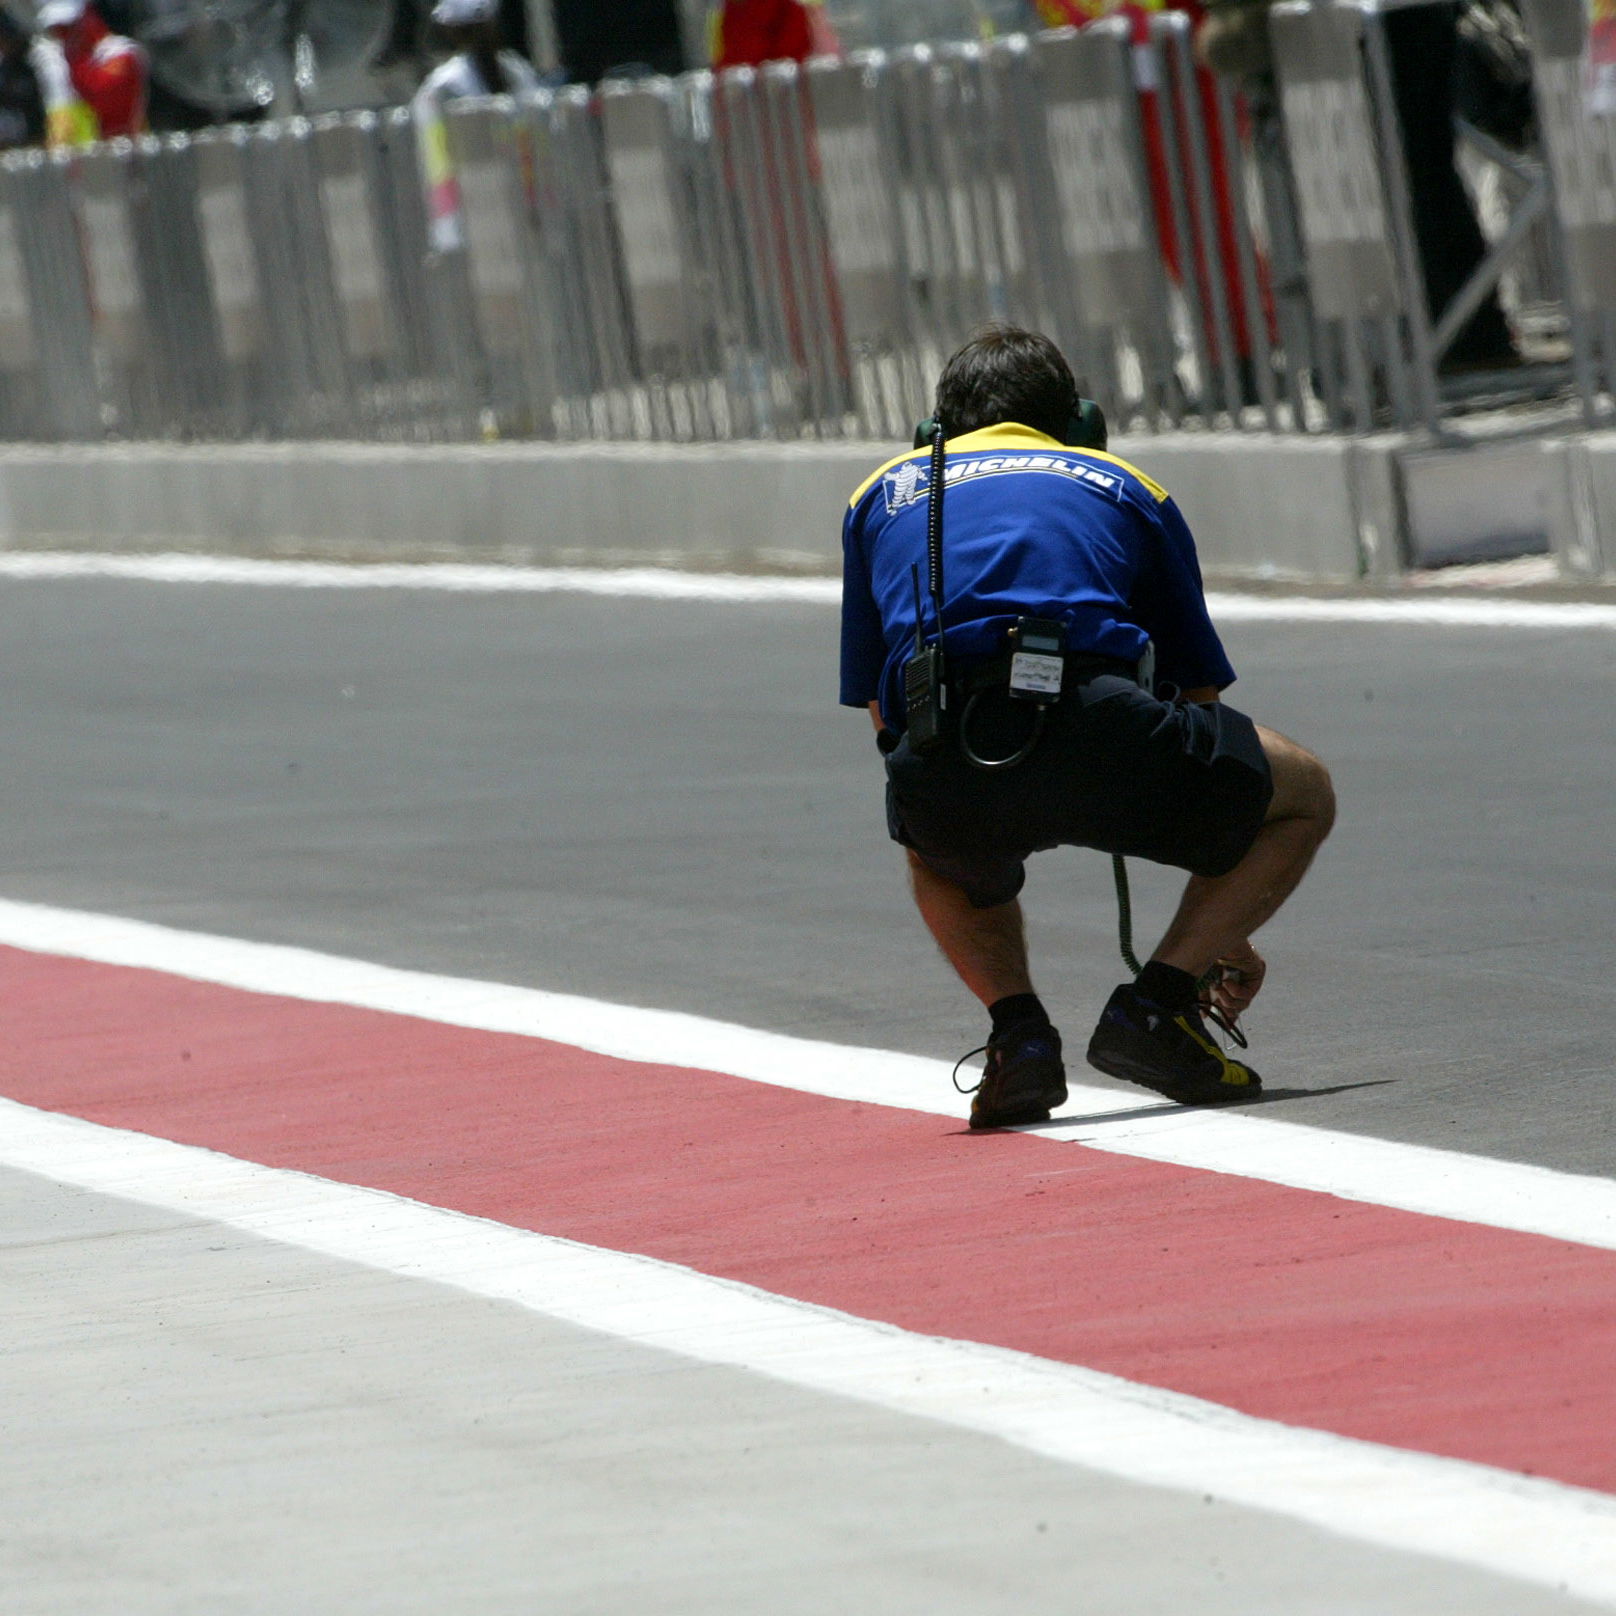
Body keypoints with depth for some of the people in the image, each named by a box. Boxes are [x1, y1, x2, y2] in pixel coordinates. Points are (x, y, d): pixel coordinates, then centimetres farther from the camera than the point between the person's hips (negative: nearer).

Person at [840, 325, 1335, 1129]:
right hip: (1092, 730, -2)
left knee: (939, 861, 40)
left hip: (942, 783, 2)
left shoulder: (885, 494, 32)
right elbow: (1199, 696, 37)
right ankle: (1157, 1002, 10)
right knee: (1304, 795, 25)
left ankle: (1016, 1029, 13)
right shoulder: (1126, 488, 31)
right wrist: (1223, 934, 47)